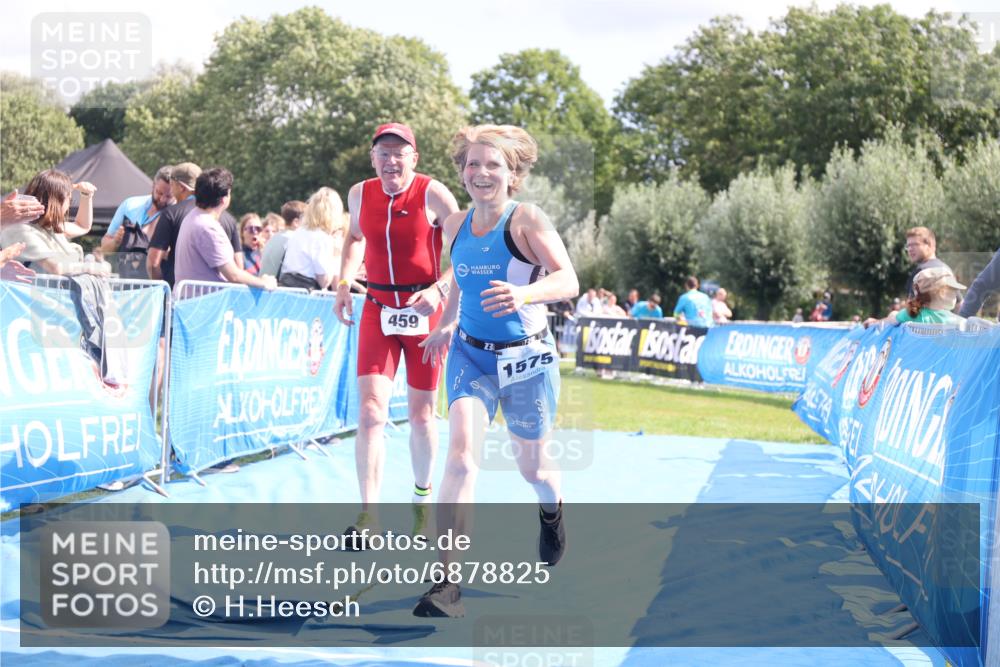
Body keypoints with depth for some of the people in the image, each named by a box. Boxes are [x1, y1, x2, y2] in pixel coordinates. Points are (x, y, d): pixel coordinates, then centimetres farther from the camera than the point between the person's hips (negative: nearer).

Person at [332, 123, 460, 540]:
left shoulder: (433, 195, -11)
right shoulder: (360, 194, 2)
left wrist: (439, 289, -22)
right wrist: (345, 282, 10)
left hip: (425, 312, -2)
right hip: (378, 310, 2)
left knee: (422, 414, 9)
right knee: (371, 411, -11)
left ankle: (422, 496, 33)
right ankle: (368, 516, -10)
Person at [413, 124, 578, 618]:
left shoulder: (527, 220, -15)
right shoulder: (457, 225, 1)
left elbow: (568, 281, -26)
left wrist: (524, 293, -44)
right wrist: (446, 324, 27)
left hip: (526, 357, -3)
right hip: (470, 354, 3)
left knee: (531, 465, 13)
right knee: (461, 451, -18)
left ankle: (551, 509, 53)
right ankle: (447, 582, -21)